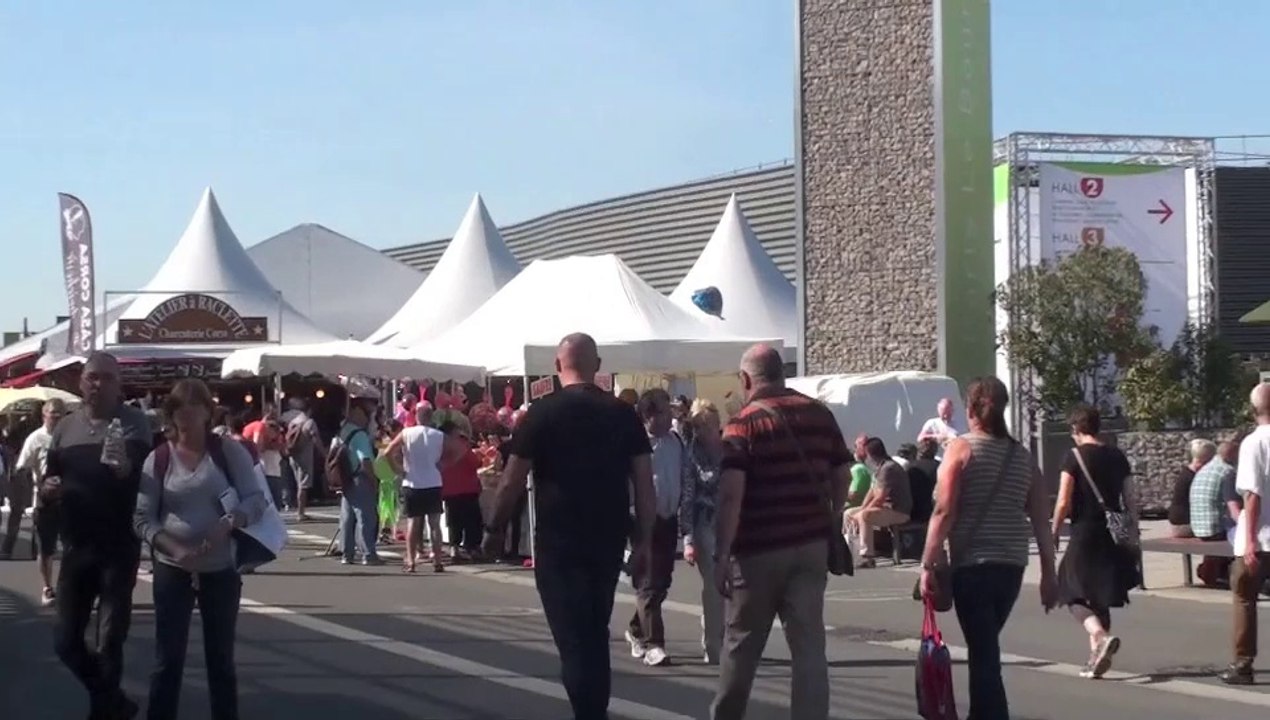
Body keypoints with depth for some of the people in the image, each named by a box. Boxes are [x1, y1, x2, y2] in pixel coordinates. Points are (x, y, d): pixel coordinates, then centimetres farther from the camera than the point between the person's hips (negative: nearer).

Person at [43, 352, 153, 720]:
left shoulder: (134, 423, -6)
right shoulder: (65, 427, 8)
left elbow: (148, 481, -20)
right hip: (75, 547, 4)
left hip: (119, 548, -4)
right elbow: (49, 481, 16)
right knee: (65, 639, 7)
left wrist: (127, 470, -42)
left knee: (110, 641, 0)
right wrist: (47, 487, -7)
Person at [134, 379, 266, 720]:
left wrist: (229, 522, -26)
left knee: (220, 657, 10)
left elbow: (257, 499, -6)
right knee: (168, 658, 0)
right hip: (172, 569, 0)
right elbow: (141, 518, -4)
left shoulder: (230, 451, -3)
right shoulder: (158, 459, -2)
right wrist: (174, 548, -20)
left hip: (221, 568, 0)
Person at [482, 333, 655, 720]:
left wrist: (495, 529, 7)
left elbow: (513, 480, -6)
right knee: (596, 633, 18)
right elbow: (644, 482, 1)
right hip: (609, 540, 4)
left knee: (573, 636, -1)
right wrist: (644, 538, 8)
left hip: (559, 542, -4)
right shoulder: (624, 413, 3)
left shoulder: (542, 412, -6)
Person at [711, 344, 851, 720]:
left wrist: (722, 554, -17)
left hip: (760, 548, -3)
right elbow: (843, 476, 10)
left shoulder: (744, 423, -9)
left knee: (742, 642, 13)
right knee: (809, 643, 2)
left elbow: (731, 492, -17)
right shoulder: (820, 415, 7)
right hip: (812, 544, 4)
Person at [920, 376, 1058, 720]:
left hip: (972, 564, -5)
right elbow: (1041, 520, 6)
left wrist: (929, 564, -10)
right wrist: (1048, 572, 11)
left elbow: (944, 512, -13)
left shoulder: (961, 448, -5)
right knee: (986, 646, 21)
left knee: (983, 652, -3)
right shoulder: (1023, 457, 9)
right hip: (1011, 565, 5)